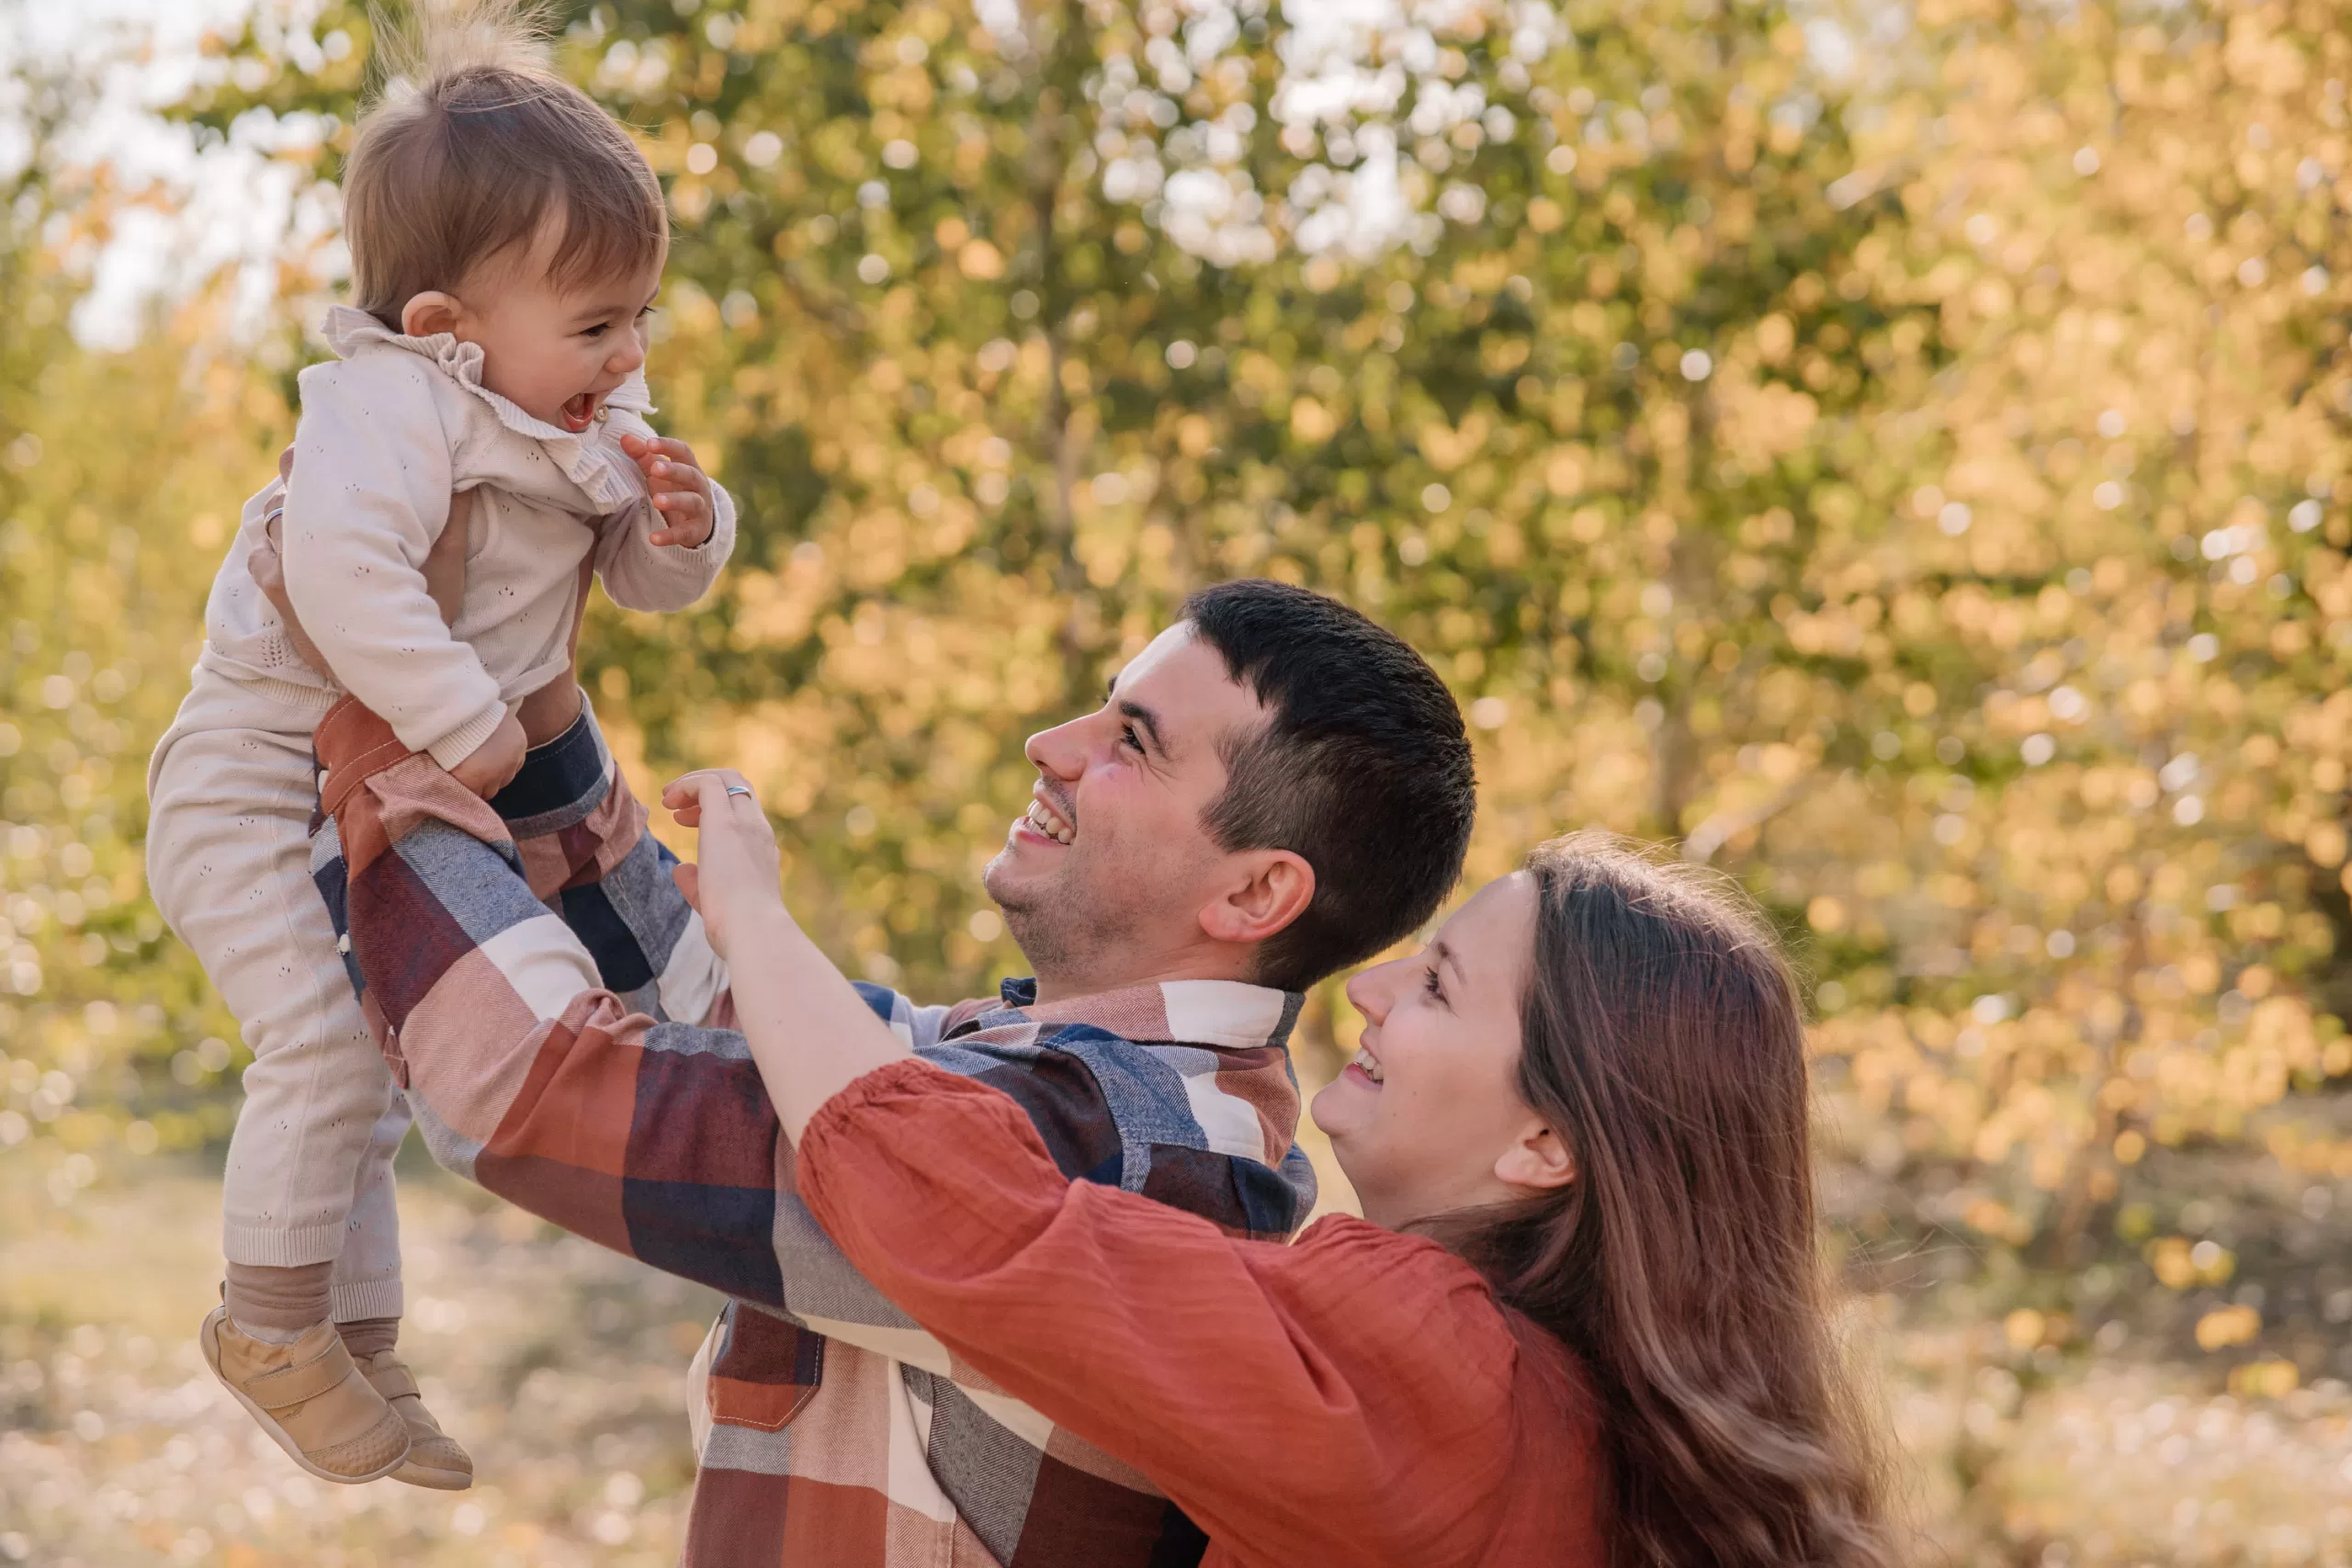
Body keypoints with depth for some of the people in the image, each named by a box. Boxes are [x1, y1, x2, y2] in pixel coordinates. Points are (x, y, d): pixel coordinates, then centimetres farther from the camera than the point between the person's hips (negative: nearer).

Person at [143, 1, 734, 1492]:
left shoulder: (595, 419, 1)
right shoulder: (392, 401, -27)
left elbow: (646, 574, 8)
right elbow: (343, 570, -42)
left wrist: (680, 527, -15)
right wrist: (465, 724, -38)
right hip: (255, 785, -9)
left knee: (372, 1075, 15)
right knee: (330, 1038, -22)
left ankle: (361, 1353, 27)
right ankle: (270, 1319, -3)